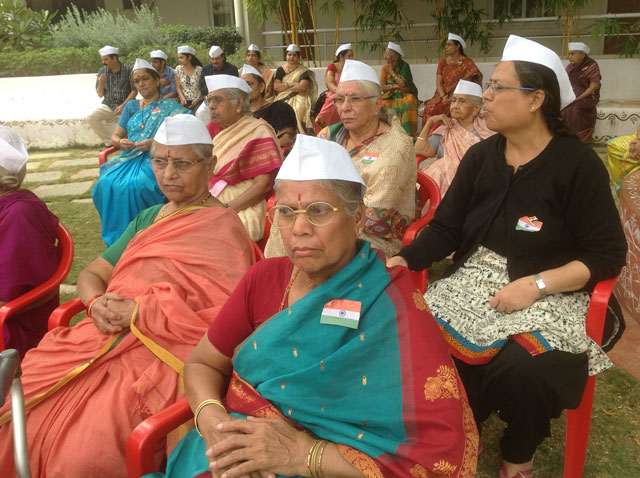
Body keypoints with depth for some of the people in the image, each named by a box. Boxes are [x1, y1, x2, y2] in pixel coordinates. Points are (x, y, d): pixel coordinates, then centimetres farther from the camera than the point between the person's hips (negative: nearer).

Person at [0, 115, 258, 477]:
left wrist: (140, 311, -14)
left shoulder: (225, 229, -5)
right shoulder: (149, 217, 20)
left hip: (162, 354, -7)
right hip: (106, 338, 7)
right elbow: (91, 274, 21)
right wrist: (98, 303, -4)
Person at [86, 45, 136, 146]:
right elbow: (100, 95, 7)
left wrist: (123, 106, -15)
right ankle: (109, 143, -8)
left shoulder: (128, 70, -6)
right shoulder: (102, 71, 4)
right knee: (91, 118, -21)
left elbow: (134, 91, -5)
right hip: (108, 105, 4)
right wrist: (101, 84, -14)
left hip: (125, 105, -4)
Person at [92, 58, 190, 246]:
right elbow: (115, 136, 23)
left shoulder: (169, 106, 9)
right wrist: (120, 142, -3)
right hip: (130, 157, 5)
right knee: (106, 183, -26)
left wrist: (154, 143, -18)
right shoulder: (131, 106, 24)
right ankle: (116, 236, -14)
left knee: (135, 185, -35)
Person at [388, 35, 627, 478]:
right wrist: (405, 260, -14)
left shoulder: (578, 163, -7)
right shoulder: (480, 156, 6)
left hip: (547, 295, -3)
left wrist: (537, 285, -19)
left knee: (523, 370, -30)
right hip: (473, 284, 4)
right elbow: (445, 229, 4)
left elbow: (608, 256, -7)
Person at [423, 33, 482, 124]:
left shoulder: (467, 63, 2)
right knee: (430, 109, -26)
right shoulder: (442, 62, 14)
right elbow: (439, 83, 4)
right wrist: (443, 97, -14)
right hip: (442, 96, 3)